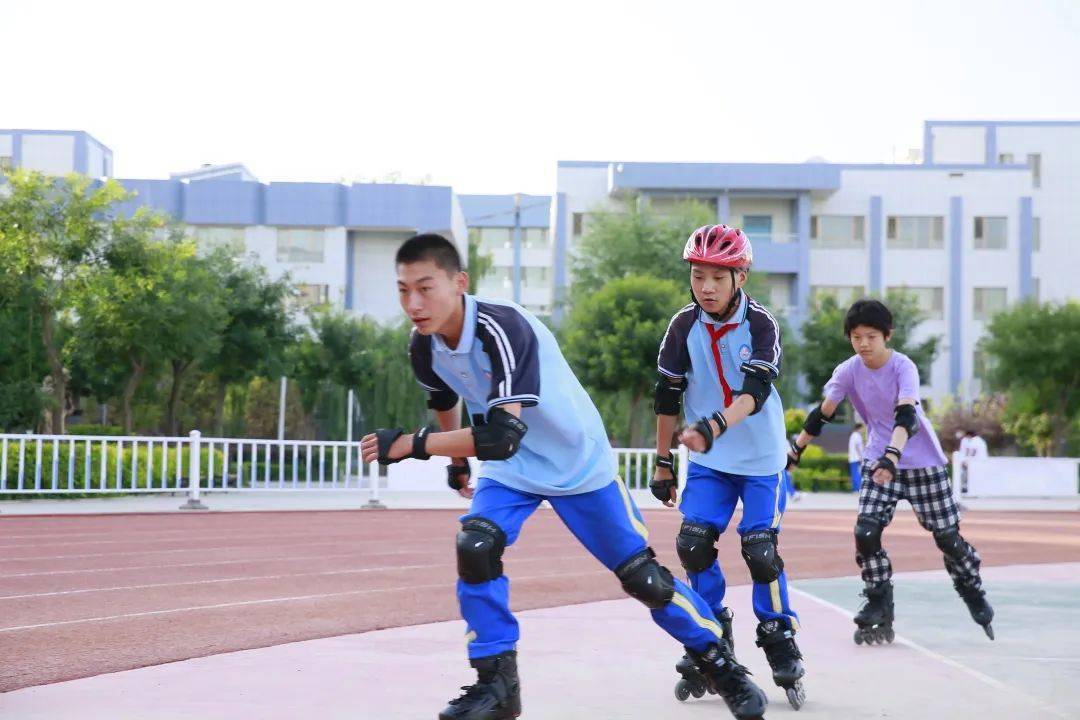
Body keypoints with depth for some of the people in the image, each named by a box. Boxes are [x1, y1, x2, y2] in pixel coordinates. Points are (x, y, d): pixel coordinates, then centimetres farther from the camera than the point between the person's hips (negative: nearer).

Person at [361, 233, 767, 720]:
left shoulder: (502, 329, -35)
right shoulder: (424, 347, -12)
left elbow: (502, 437, -43)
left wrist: (410, 444, -41)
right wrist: (456, 461, 23)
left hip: (580, 464, -5)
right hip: (510, 470, 5)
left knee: (642, 576, 0)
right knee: (474, 550, -19)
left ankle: (718, 661, 21)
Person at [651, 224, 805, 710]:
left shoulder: (761, 325, -15)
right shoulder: (684, 326, -5)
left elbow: (754, 392, -29)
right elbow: (667, 396, 3)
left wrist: (714, 426, -46)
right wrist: (663, 462, 6)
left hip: (761, 458, -3)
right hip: (708, 461, 3)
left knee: (761, 551, -10)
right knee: (693, 544, -10)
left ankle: (781, 645, 9)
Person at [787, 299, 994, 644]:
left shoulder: (903, 367, -20)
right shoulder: (848, 371, -7)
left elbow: (905, 415, -33)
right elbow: (822, 413, -3)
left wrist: (892, 456, -48)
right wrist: (794, 451, -5)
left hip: (923, 463, -3)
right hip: (879, 461, 3)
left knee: (947, 535, 2)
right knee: (865, 532, -14)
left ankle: (974, 595, 28)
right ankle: (879, 608, 1)